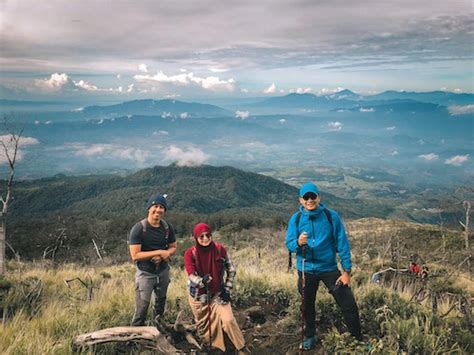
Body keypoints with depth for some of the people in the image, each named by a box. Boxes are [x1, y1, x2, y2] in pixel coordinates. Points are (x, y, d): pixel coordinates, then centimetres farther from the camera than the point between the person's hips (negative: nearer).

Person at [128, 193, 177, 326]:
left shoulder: (167, 227, -3)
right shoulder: (138, 229, -17)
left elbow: (173, 247, 8)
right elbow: (135, 255, -21)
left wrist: (165, 255, -15)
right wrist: (159, 252, -23)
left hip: (163, 272, 5)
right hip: (145, 274, -5)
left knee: (161, 303, 20)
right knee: (142, 308, -7)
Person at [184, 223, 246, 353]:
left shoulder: (220, 249, -12)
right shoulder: (190, 253, -16)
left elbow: (231, 270, -1)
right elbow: (191, 276, -22)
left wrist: (227, 289, -5)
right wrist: (202, 281, -43)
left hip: (218, 293, 0)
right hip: (198, 295, 1)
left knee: (228, 320, -13)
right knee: (202, 324, 14)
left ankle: (241, 348, 5)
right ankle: (209, 346, 41)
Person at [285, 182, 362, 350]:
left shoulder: (331, 216, -12)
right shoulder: (296, 219, -9)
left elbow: (342, 244, -8)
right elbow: (288, 243, -6)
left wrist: (347, 270, -9)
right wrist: (298, 243, -30)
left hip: (329, 268, -1)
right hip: (306, 270, 1)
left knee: (348, 305, -1)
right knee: (307, 306, 18)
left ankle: (358, 339, 20)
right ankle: (309, 336, 42)